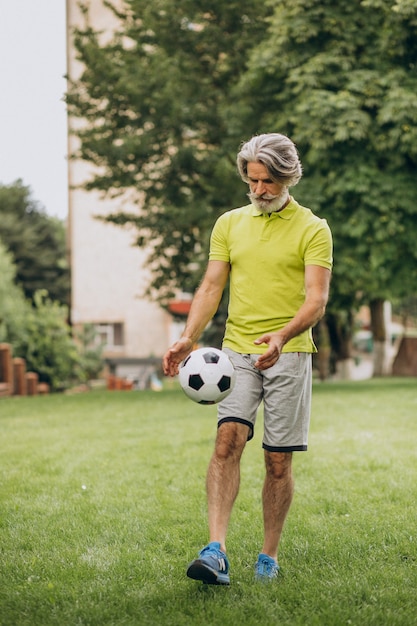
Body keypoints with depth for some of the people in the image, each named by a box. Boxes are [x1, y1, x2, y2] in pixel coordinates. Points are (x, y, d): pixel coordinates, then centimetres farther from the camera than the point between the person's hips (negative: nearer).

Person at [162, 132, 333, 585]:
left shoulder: (313, 229, -1)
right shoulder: (229, 224, 11)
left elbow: (317, 298, -10)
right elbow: (211, 286, 8)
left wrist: (283, 335, -30)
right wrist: (188, 338, -8)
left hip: (288, 354, -2)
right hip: (237, 351, 2)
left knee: (278, 461, 2)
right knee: (227, 441, -16)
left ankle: (269, 557, 15)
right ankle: (216, 552, -22)